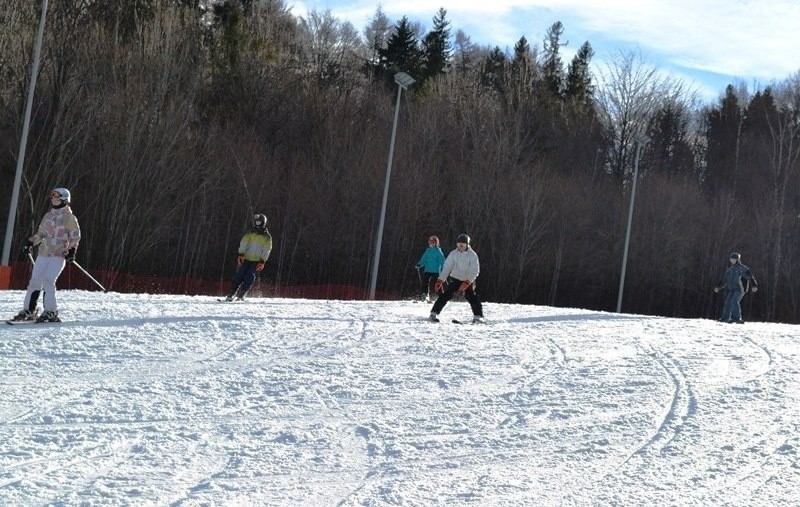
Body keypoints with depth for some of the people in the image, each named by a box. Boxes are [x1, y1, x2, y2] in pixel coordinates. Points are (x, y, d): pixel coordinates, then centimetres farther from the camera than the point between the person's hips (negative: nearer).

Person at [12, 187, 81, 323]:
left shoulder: (69, 218, 0)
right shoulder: (48, 216, 16)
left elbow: (75, 236, -3)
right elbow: (40, 233, 26)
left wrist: (72, 250, -15)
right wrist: (30, 242, 14)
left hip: (59, 255, -6)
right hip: (43, 254, 6)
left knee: (48, 281, -19)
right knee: (35, 281, 1)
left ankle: (51, 312, -14)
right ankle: (28, 310, 10)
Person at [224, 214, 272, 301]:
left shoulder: (267, 237, 3)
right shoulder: (250, 234, 8)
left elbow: (267, 250, -1)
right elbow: (243, 243, 0)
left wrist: (262, 261, -11)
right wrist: (241, 254, -14)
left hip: (257, 261, -1)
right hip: (246, 259, 1)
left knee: (249, 278, -12)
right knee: (239, 276, -7)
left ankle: (241, 295, -8)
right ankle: (231, 295, -4)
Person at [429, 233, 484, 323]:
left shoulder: (472, 255, -14)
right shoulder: (453, 254, -9)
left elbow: (475, 271, -18)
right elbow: (446, 268, -10)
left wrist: (466, 283, -28)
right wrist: (439, 281, -20)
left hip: (468, 280, -1)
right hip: (455, 279, 1)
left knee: (471, 297, -18)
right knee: (446, 295, -11)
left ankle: (478, 317, -12)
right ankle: (434, 314, -9)